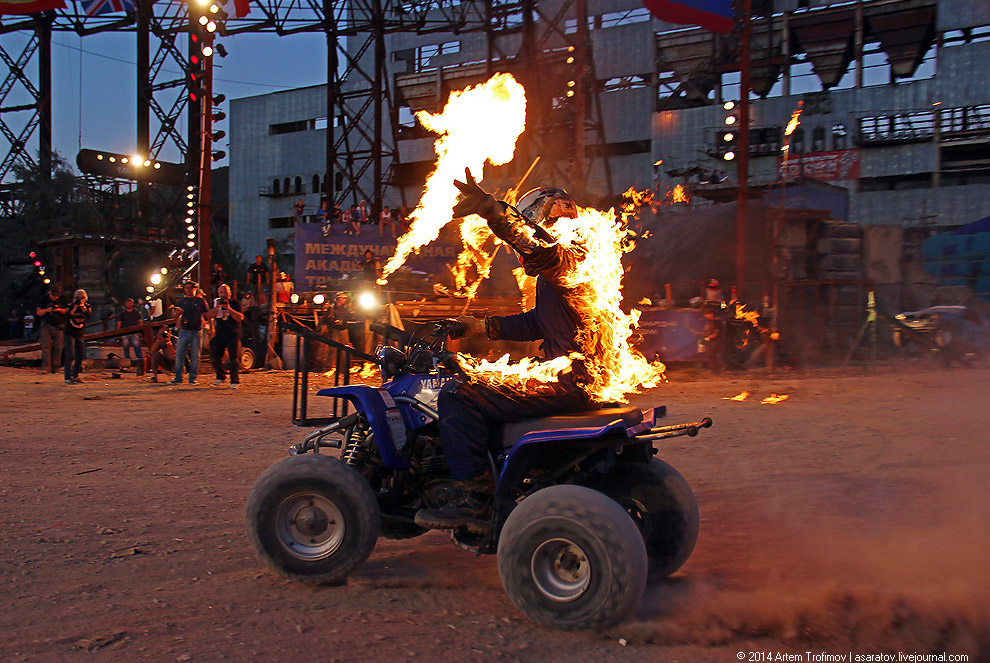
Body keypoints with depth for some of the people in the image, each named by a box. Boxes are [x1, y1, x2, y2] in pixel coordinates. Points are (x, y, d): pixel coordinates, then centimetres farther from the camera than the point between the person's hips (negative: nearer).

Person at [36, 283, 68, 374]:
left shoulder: (63, 299, 1)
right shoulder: (44, 299, 1)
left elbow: (67, 311, 5)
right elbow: (38, 312, 4)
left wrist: (59, 309, -15)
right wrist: (47, 310, -15)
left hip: (59, 326, 0)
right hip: (46, 325, 0)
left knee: (58, 348, -2)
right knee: (46, 346, -8)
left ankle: (55, 367, 5)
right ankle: (45, 367, -11)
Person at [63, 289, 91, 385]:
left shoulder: (87, 306, 4)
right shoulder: (71, 307, -5)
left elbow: (89, 316, -14)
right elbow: (67, 317, -21)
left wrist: (83, 308, -29)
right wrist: (75, 307, -26)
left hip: (80, 335, 4)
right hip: (70, 334, -4)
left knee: (80, 356, 8)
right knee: (70, 356, -12)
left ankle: (75, 376, 21)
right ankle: (68, 378, -12)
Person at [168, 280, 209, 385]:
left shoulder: (200, 301, 5)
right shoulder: (181, 302, 12)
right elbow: (176, 318, 15)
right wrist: (178, 313, -7)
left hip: (196, 332, -2)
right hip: (184, 331, 2)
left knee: (195, 357, 1)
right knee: (179, 355, 0)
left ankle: (192, 378, 9)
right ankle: (178, 378, 8)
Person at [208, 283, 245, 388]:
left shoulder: (234, 303, -2)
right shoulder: (216, 302, 9)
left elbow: (240, 317, -13)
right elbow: (208, 315, -2)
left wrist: (229, 309, -24)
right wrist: (217, 307, -18)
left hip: (233, 334, -4)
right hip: (219, 334, 4)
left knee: (234, 358, -8)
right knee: (214, 357, 1)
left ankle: (234, 381, 2)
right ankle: (221, 377, 22)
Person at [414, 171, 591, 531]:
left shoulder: (567, 260, -11)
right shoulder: (557, 273, 23)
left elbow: (539, 249, -35)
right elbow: (537, 322, 29)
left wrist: (492, 209, -44)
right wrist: (482, 327, 24)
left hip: (572, 382, -11)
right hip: (579, 378, 11)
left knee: (459, 394, -17)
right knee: (484, 386, 29)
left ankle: (472, 497, -14)